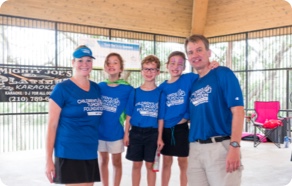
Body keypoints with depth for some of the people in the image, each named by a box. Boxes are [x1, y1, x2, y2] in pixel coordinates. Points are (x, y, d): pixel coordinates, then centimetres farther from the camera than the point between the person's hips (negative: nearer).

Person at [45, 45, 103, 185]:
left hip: (90, 152, 6)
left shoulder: (96, 88, 9)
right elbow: (52, 125, -9)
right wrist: (49, 159, -11)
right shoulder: (62, 88, -7)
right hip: (69, 153, -6)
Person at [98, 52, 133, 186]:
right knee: (103, 161, 15)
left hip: (116, 132, -2)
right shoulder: (100, 87, -1)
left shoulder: (127, 89, -10)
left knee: (116, 162, 11)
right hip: (100, 131, 3)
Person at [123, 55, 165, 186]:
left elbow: (161, 118, -2)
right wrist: (126, 134, -1)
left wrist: (160, 137, -5)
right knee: (136, 165, 11)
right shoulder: (135, 92, 1)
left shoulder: (160, 93, -3)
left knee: (150, 165, 9)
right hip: (136, 132, 1)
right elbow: (129, 115, 3)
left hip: (152, 133, -1)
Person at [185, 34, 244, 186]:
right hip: (195, 149, 6)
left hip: (220, 147, -6)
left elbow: (238, 111, -12)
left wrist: (234, 146, -20)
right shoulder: (193, 84, 15)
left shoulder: (223, 74, -3)